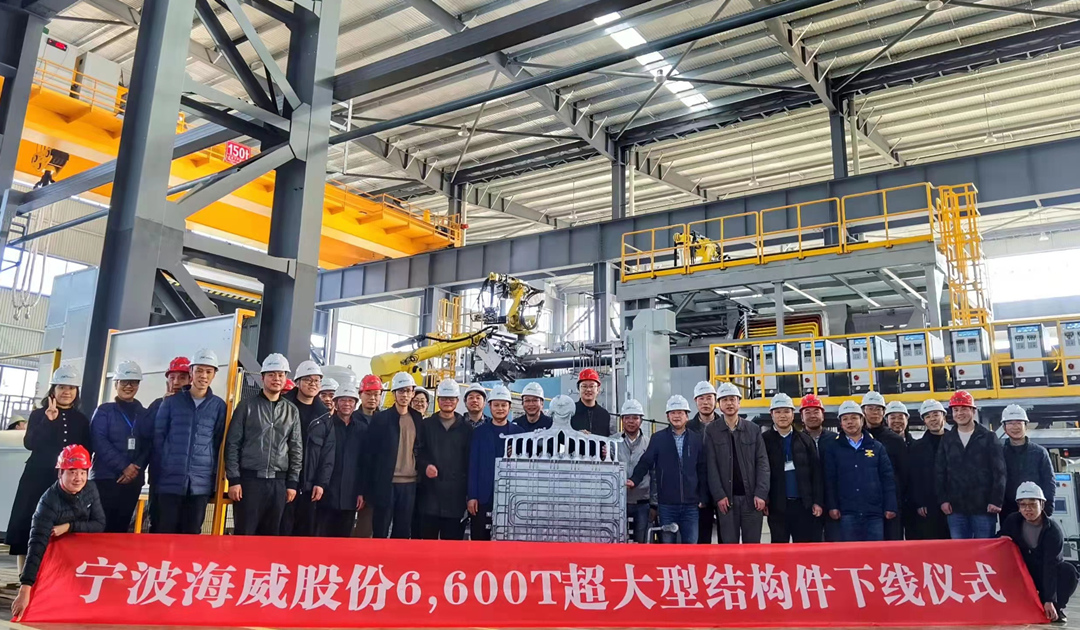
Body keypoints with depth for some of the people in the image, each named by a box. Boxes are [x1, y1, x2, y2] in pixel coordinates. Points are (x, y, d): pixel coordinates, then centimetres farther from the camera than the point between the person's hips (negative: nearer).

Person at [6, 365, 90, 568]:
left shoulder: (81, 420, 10)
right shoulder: (38, 415, 5)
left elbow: (86, 452, 11)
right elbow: (30, 443, -10)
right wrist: (49, 420, -20)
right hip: (37, 478, -1)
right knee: (28, 526, -3)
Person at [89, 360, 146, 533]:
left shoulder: (145, 414, 12)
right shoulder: (104, 410, 4)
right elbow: (99, 442, -7)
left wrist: (135, 469, -10)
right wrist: (123, 467, -15)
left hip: (133, 480, 3)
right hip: (105, 478, -3)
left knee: (120, 529, 7)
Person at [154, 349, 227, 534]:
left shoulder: (219, 406, 6)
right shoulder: (171, 402, 4)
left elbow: (219, 443, 10)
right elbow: (158, 436, 8)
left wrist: (213, 472, 6)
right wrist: (164, 466, 4)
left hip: (201, 483, 1)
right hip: (170, 479, 0)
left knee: (191, 533, 6)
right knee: (165, 532, 1)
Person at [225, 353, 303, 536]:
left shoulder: (292, 411, 10)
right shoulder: (247, 405, 2)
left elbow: (296, 449, 10)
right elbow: (232, 444, -1)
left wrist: (292, 482, 3)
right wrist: (233, 479, -7)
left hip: (278, 483, 3)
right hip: (249, 480, -3)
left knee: (271, 535, 7)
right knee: (244, 534, -1)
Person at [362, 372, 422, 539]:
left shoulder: (417, 419, 8)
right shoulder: (381, 418, -1)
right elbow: (369, 454, -2)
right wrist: (364, 489, -4)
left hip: (409, 484, 3)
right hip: (385, 484, -3)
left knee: (403, 534, 7)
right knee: (380, 533, 3)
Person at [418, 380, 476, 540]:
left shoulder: (466, 428, 10)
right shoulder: (426, 424, 10)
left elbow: (470, 460, 8)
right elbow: (417, 453, 7)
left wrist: (469, 492, 2)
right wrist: (424, 466, -14)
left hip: (456, 494, 0)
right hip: (430, 492, 0)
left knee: (453, 538, 3)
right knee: (428, 537, 4)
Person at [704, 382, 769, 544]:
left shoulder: (754, 429, 7)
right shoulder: (712, 431, 4)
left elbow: (762, 462, 2)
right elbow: (711, 465, -1)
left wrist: (761, 493, -9)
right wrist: (719, 495, -10)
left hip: (752, 497, 1)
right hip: (726, 498, -1)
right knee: (729, 544, 2)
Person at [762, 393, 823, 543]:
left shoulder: (805, 440, 8)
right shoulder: (764, 440, 1)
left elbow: (816, 472, 6)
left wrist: (818, 501, 0)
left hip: (804, 504, 2)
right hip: (777, 506, -2)